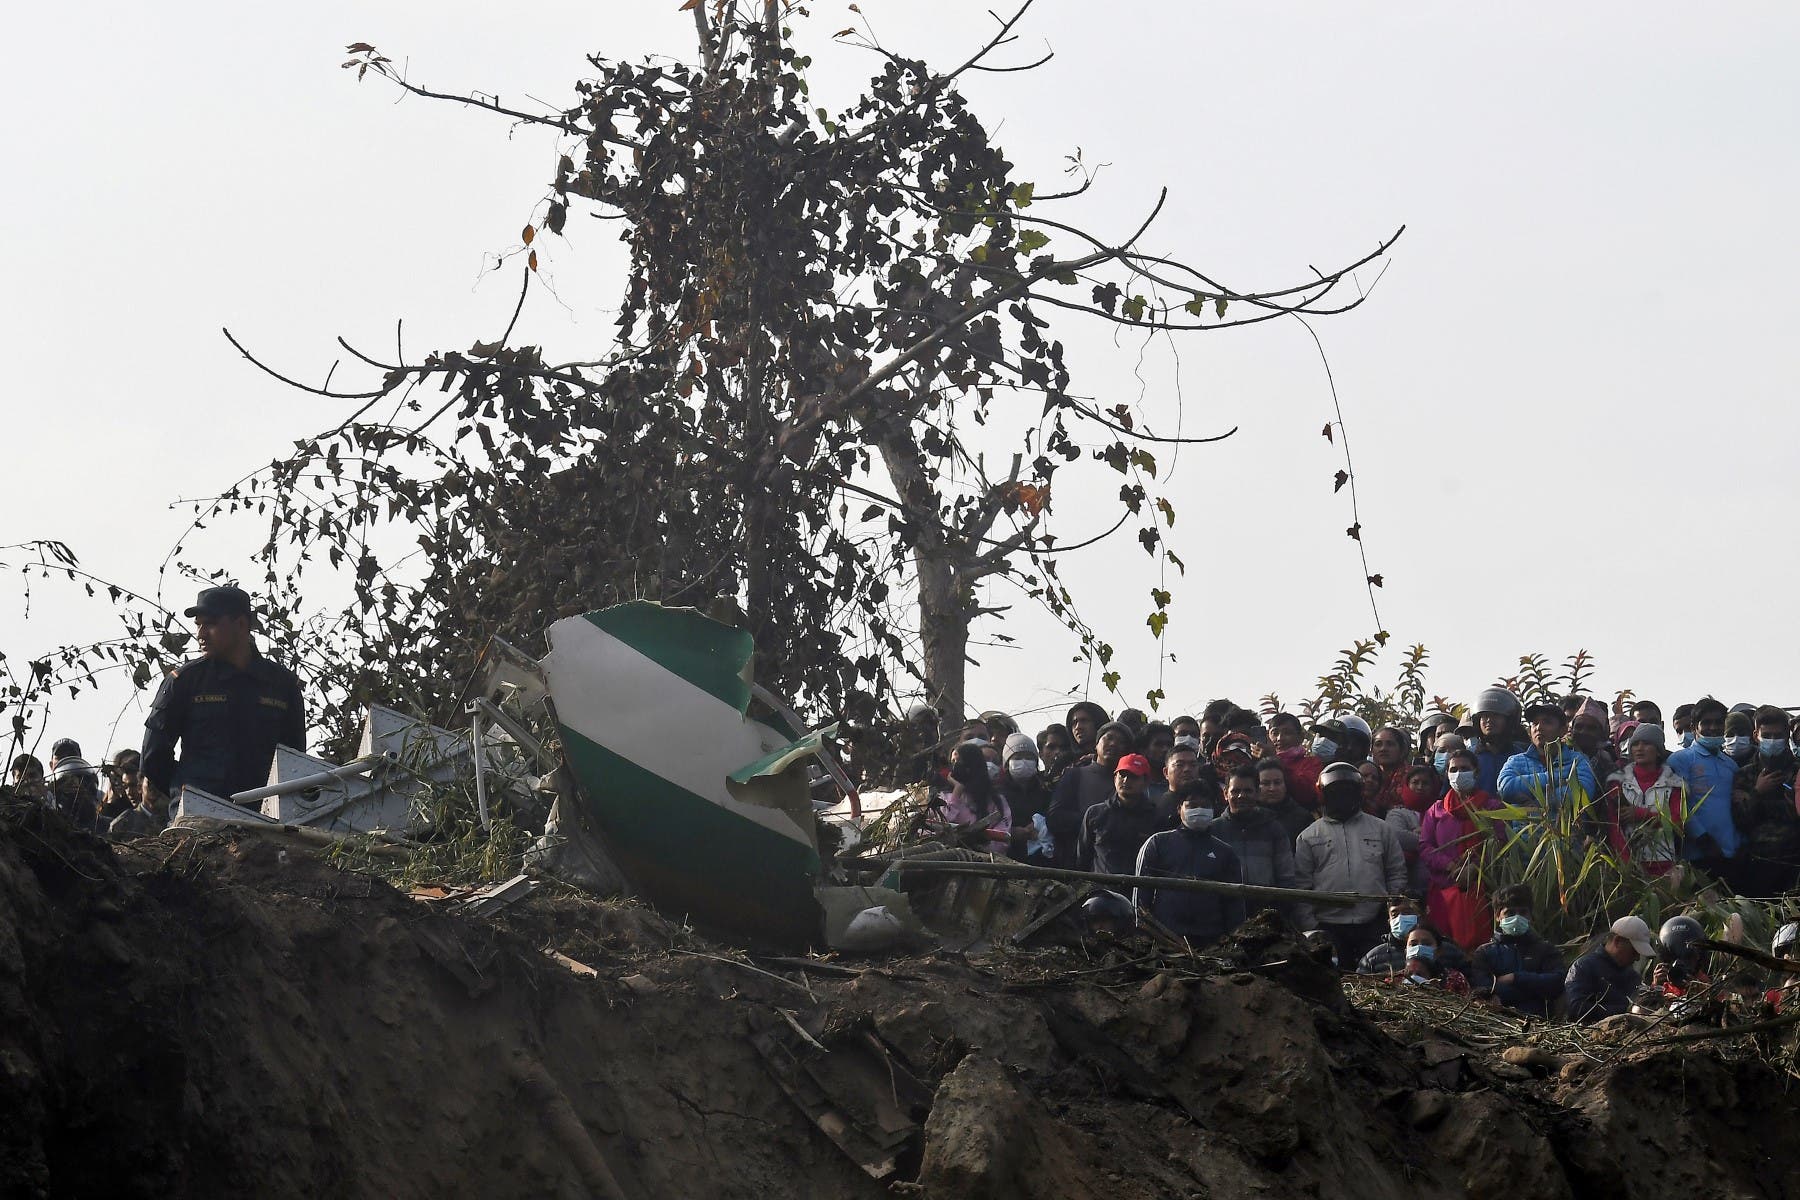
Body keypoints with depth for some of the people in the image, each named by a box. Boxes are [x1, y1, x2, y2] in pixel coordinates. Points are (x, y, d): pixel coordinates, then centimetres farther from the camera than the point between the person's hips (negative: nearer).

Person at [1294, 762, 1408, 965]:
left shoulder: (1381, 829, 13)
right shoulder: (1308, 837, 9)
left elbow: (1396, 874, 14)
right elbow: (1302, 885, 6)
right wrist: (1309, 927, -2)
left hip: (1373, 925, 1)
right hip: (1329, 928, -1)